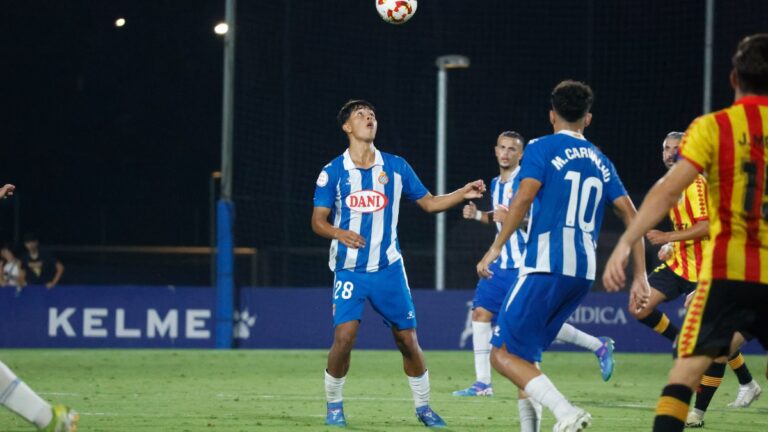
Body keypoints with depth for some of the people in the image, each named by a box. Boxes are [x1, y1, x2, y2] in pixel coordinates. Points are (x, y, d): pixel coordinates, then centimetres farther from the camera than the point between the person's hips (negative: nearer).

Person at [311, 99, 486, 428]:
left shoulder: (396, 167, 4)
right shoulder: (333, 172, -2)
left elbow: (428, 203, 11)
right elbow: (318, 220, -1)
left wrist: (462, 194, -5)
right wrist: (339, 233, -22)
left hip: (388, 268, 2)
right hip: (349, 270, -2)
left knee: (407, 339, 2)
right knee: (344, 335, -17)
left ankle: (423, 407, 19)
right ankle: (334, 406, 3)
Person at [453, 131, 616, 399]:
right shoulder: (496, 184, 14)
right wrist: (477, 215, 10)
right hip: (502, 263, 8)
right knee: (481, 312, -2)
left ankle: (599, 346, 14)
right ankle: (482, 383, 1)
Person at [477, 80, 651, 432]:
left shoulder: (542, 148, 1)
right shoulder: (600, 161, 18)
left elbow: (524, 197, -14)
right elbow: (631, 215, 12)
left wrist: (496, 248, -14)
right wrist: (640, 277, 12)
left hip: (546, 267, -7)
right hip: (584, 272, 7)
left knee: (503, 354, -6)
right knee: (523, 354, 20)